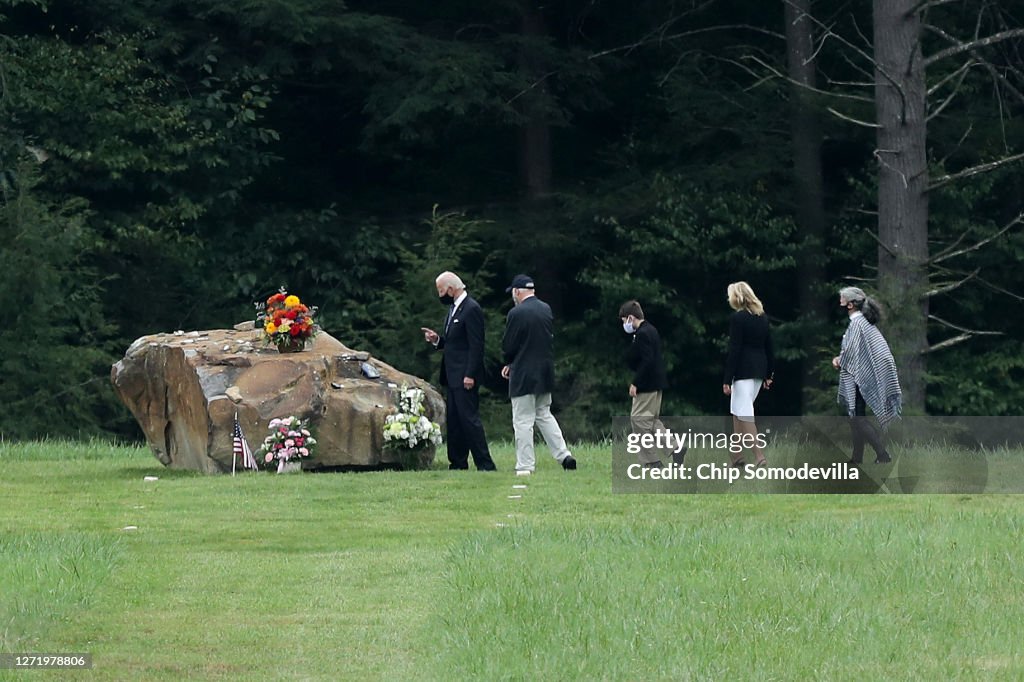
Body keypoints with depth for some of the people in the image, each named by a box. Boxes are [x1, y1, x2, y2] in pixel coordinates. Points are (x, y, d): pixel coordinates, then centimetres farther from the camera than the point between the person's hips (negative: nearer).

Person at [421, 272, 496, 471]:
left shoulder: (471, 309, -14)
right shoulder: (453, 309, 16)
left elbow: (476, 346, -18)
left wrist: (470, 375, -22)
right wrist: (437, 339, 5)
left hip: (465, 376, -10)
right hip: (453, 376, 10)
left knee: (469, 418, -11)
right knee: (454, 421, 11)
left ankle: (484, 464, -10)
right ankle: (457, 463, 15)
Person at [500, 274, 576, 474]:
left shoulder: (516, 313, -16)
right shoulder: (546, 310, 6)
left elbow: (508, 346, -13)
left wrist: (509, 362, 11)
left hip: (524, 375, -7)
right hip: (545, 373, 7)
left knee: (523, 421, -1)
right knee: (544, 414, 18)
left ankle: (525, 465, 0)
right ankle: (563, 455, 11)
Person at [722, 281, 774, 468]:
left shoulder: (737, 318, -12)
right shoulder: (762, 317, 11)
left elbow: (734, 350, -14)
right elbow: (769, 346, 14)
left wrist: (727, 379, -12)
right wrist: (769, 374, 20)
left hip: (743, 370, -8)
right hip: (759, 369, 8)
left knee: (744, 414, -7)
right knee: (737, 412, 17)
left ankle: (760, 456, -15)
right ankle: (738, 456, 19)